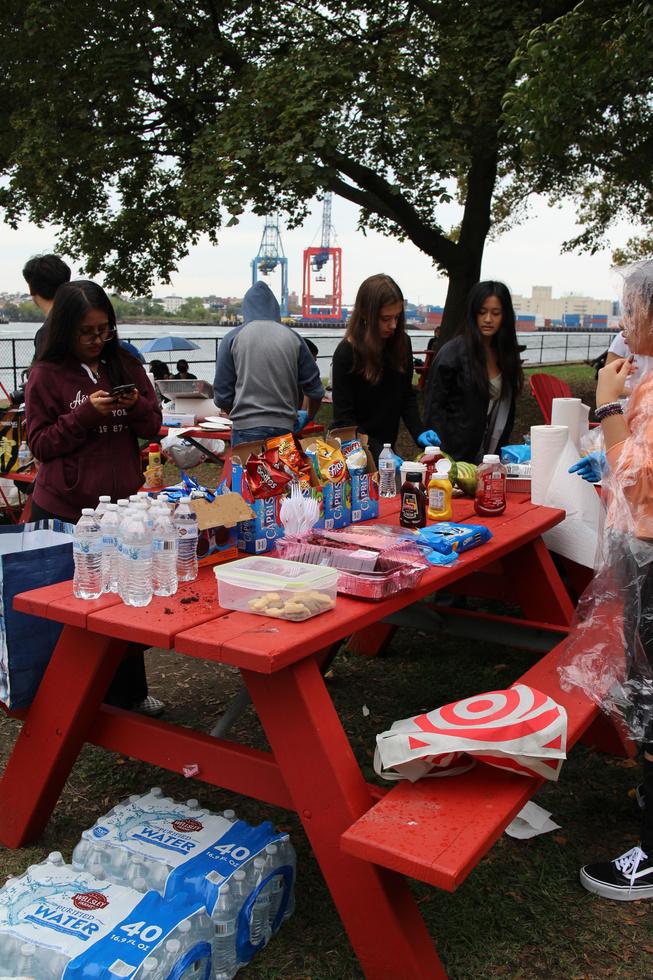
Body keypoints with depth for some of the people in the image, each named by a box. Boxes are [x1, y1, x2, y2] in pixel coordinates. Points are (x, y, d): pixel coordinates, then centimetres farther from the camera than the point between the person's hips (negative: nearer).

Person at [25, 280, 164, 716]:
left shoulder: (126, 366, 7)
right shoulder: (47, 374, -3)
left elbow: (153, 425, 9)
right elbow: (40, 443, -5)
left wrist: (137, 406, -12)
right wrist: (86, 413, -18)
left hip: (123, 503, 3)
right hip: (65, 510, -3)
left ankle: (129, 690, 25)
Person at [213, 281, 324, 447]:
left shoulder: (233, 338, 2)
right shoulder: (293, 337, 7)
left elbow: (222, 396, 3)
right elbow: (315, 389, 10)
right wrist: (309, 416, 28)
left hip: (246, 428, -2)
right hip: (284, 428, 2)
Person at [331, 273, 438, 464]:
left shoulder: (402, 343, -3)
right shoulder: (346, 353, -17)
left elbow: (407, 395, 7)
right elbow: (343, 418, -17)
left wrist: (419, 432, -9)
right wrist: (378, 452, -26)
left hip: (386, 447, 5)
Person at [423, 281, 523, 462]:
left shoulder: (505, 353, 8)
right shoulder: (452, 352, -10)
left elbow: (506, 407, 15)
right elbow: (434, 406, -10)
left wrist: (503, 450, 8)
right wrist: (443, 457, -16)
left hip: (493, 456, 5)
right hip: (457, 456, -5)